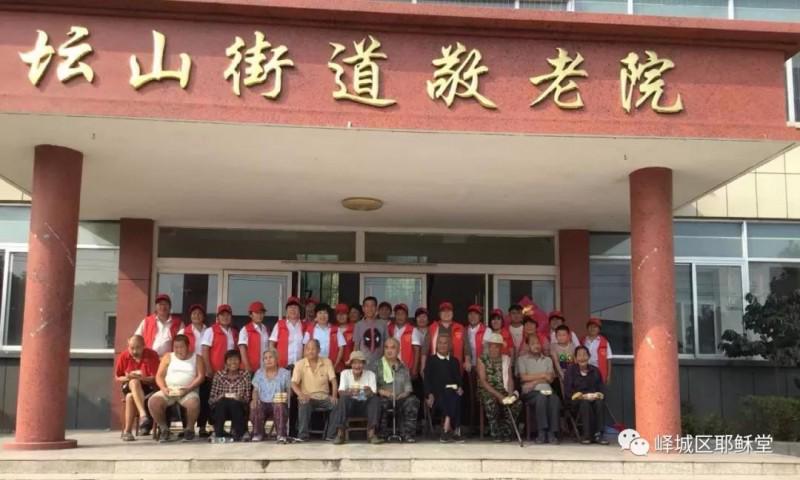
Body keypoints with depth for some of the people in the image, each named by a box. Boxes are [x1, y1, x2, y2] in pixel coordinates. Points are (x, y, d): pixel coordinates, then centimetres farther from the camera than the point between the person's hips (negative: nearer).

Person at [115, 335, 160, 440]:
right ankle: (143, 414, -45)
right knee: (134, 382, -34)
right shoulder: (123, 356, 0)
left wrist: (142, 378, -28)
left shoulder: (152, 355, -9)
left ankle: (127, 431, -24)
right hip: (129, 387, 3)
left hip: (148, 387, -2)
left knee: (130, 397, -32)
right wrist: (127, 378, -13)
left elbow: (156, 378, -12)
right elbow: (118, 377, 8)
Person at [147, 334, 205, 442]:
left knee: (194, 403, -36)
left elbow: (201, 376, 1)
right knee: (153, 401, -28)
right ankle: (164, 429, -7)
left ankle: (189, 429, -10)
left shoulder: (196, 358, 13)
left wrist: (188, 388, -15)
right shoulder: (168, 357, 18)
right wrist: (163, 388, -12)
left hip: (188, 391, -2)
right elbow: (159, 376, 10)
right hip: (168, 391, 2)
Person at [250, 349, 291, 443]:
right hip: (263, 403, 2)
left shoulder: (284, 373, 8)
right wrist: (255, 399, -10)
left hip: (278, 403, -2)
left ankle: (281, 435, -31)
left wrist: (285, 398, -17)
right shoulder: (259, 373, 15)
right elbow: (255, 390, 12)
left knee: (279, 406, -38)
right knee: (255, 407, -33)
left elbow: (289, 391, 5)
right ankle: (258, 433, -12)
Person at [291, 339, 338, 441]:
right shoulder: (299, 364, -1)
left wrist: (334, 396, -22)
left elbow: (333, 380, -4)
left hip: (324, 397, 2)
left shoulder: (327, 362, 3)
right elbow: (294, 383, -8)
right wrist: (301, 394, -30)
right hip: (308, 397, -2)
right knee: (304, 403, -36)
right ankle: (302, 435, -32)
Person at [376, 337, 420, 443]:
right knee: (381, 402, -37)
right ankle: (382, 433, -22)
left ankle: (407, 433, -23)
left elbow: (408, 387, 14)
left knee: (413, 400, -28)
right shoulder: (377, 366, 10)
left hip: (400, 398, 3)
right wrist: (381, 391, -15)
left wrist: (405, 393, -7)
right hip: (384, 398, -3)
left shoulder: (403, 368, 20)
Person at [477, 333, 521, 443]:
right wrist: (497, 394, -19)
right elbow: (483, 381, -8)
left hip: (502, 390, 4)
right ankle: (496, 434, -20)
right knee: (491, 403, -37)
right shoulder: (482, 359, 0)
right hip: (486, 390, -4)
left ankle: (505, 433, -11)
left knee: (517, 403, -25)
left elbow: (509, 378, 8)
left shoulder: (506, 359, 13)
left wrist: (510, 393, -11)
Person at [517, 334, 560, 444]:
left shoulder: (547, 360, 22)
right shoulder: (522, 359, 13)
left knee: (555, 399, -32)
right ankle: (542, 433, -34)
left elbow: (550, 378, 9)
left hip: (546, 390, 3)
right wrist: (542, 375, 2)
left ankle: (553, 433, -32)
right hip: (529, 393, -3)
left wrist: (534, 382, -5)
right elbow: (523, 377, -1)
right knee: (541, 397, -37)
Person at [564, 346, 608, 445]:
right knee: (585, 403, -37)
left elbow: (602, 388, 10)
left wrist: (598, 395, -13)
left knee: (600, 403, -33)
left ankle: (598, 434, -33)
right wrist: (579, 395, -18)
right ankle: (586, 435, -33)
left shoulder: (595, 370, 16)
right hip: (577, 400, -2)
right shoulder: (571, 370, 7)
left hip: (594, 398, 3)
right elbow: (567, 390, -2)